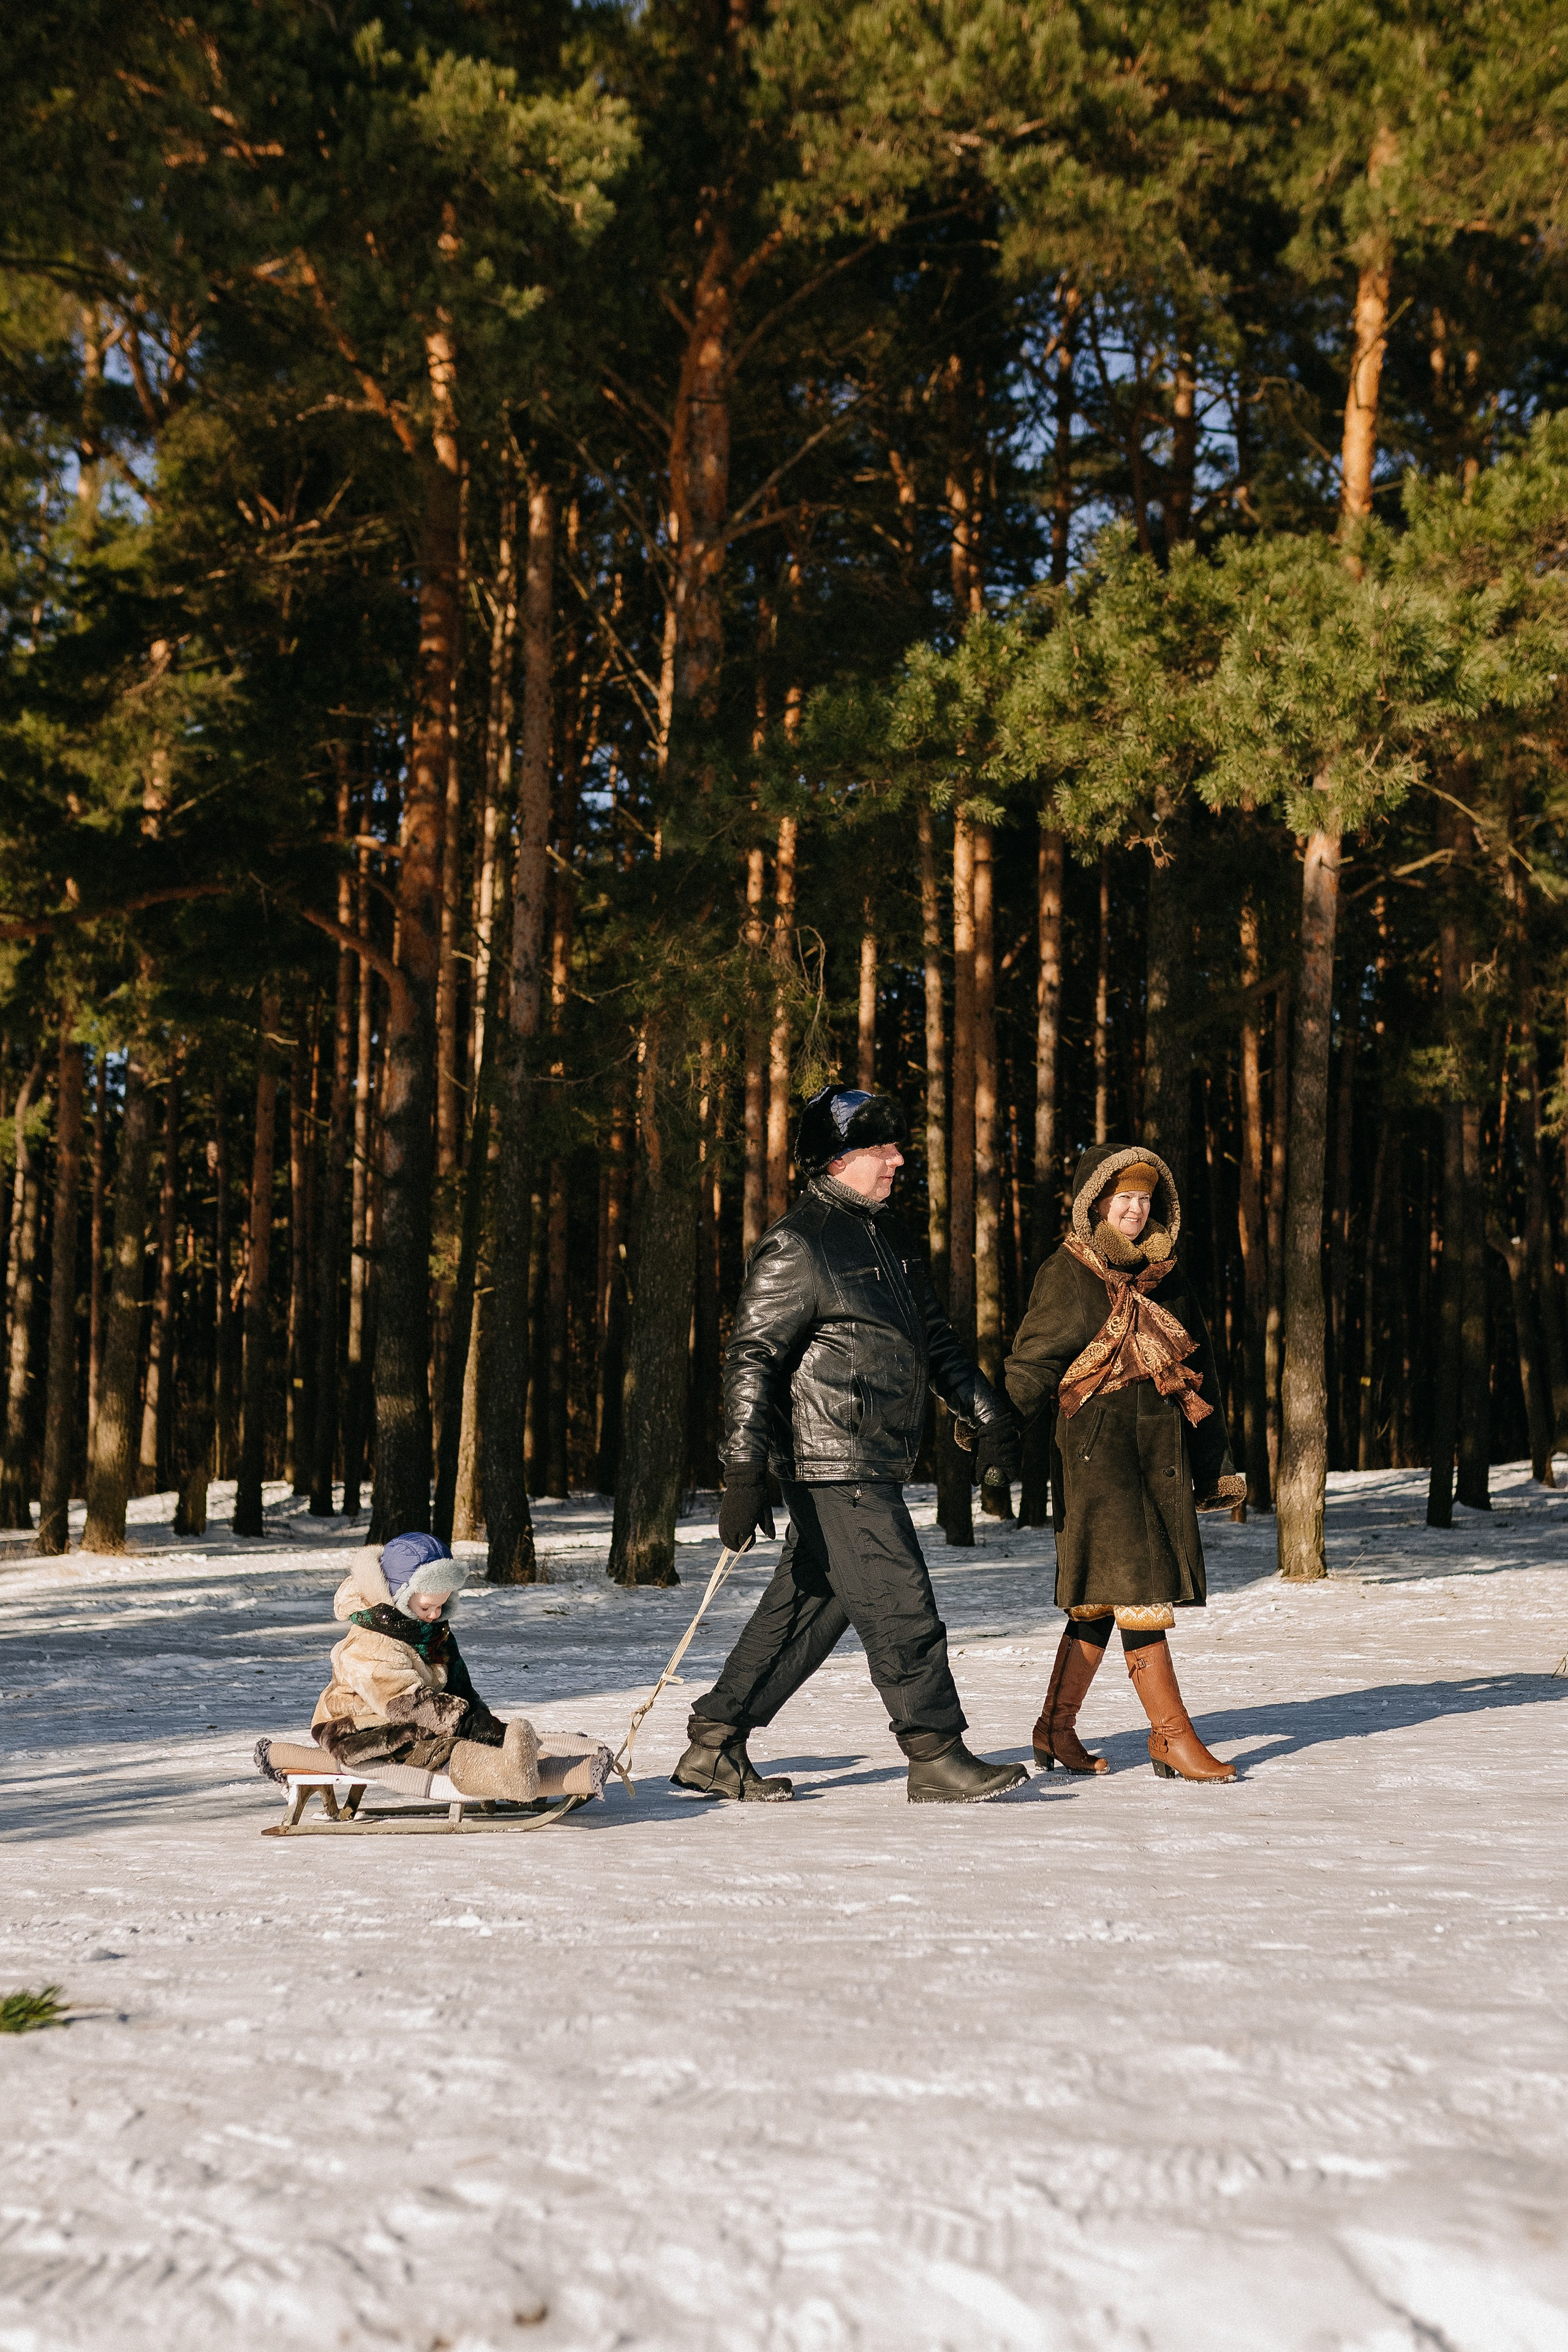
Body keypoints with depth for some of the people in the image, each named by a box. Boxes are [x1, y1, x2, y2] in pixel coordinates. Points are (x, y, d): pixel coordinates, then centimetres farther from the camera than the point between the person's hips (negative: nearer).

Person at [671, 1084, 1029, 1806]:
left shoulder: (887, 1235, 16)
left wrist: (988, 1413, 19)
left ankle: (715, 1747, 17)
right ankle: (937, 1760, 3)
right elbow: (751, 1357, -14)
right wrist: (745, 1470, -19)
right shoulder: (796, 1247, -11)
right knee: (901, 1609, -6)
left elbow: (934, 1339, 25)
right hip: (833, 1463, -9)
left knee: (807, 1610, 11)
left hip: (876, 1463, 9)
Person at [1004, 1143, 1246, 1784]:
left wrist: (1216, 1464, 18)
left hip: (1161, 1443, 6)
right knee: (1137, 1584, -11)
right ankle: (1173, 1738, -8)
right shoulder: (1068, 1273, -1)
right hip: (1096, 1439, -6)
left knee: (1101, 1596, 8)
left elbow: (1199, 1371, 20)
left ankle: (1056, 1730, 18)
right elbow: (1032, 1364, -3)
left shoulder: (1165, 1275, 16)